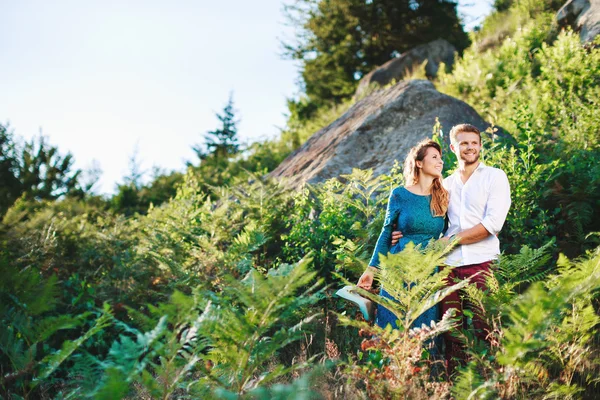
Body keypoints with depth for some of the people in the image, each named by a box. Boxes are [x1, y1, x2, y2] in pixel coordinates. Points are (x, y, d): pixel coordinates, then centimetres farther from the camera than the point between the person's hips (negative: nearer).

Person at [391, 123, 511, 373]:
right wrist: (405, 235, 10)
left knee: (483, 329, -8)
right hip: (449, 264, 4)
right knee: (451, 330, 2)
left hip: (481, 263, -4)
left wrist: (451, 239, -6)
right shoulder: (446, 184, 21)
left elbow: (492, 224, -6)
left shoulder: (494, 177, 6)